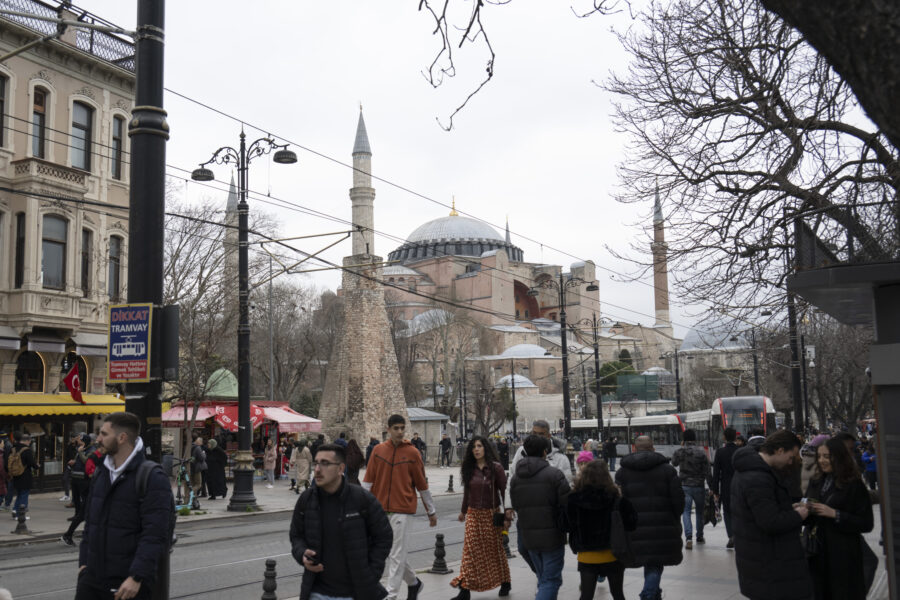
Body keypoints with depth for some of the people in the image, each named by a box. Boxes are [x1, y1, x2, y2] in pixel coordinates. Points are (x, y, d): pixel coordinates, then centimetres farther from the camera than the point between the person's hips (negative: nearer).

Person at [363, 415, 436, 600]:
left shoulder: (412, 453, -2)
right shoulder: (378, 450, 4)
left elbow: (422, 484, 3)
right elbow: (368, 480, 4)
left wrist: (431, 511, 8)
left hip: (402, 510, -3)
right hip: (381, 508, 3)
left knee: (397, 554, -5)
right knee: (391, 551, 13)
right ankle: (413, 582, 33)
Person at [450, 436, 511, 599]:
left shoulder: (495, 468, -9)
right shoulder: (469, 469, 5)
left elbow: (505, 491, -8)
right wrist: (463, 510, 27)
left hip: (491, 514, -4)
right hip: (473, 514, 4)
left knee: (495, 549, 8)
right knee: (470, 549, -3)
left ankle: (505, 582, 27)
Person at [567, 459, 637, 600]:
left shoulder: (574, 499, -12)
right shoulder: (616, 498, -16)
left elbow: (567, 525, -2)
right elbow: (631, 524, -10)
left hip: (586, 557, 1)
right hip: (612, 555, 0)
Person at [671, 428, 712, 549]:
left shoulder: (679, 452, -7)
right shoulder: (701, 453, -8)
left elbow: (674, 463, 16)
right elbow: (708, 473, -7)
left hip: (684, 486, -1)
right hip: (699, 487, 1)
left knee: (686, 511, 0)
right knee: (700, 511, 19)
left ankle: (688, 537, -17)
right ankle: (700, 536, 30)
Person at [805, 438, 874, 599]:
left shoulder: (854, 485, -7)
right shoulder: (816, 482, 10)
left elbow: (867, 524, -11)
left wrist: (834, 514, -19)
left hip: (843, 556, -5)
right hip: (817, 553, 5)